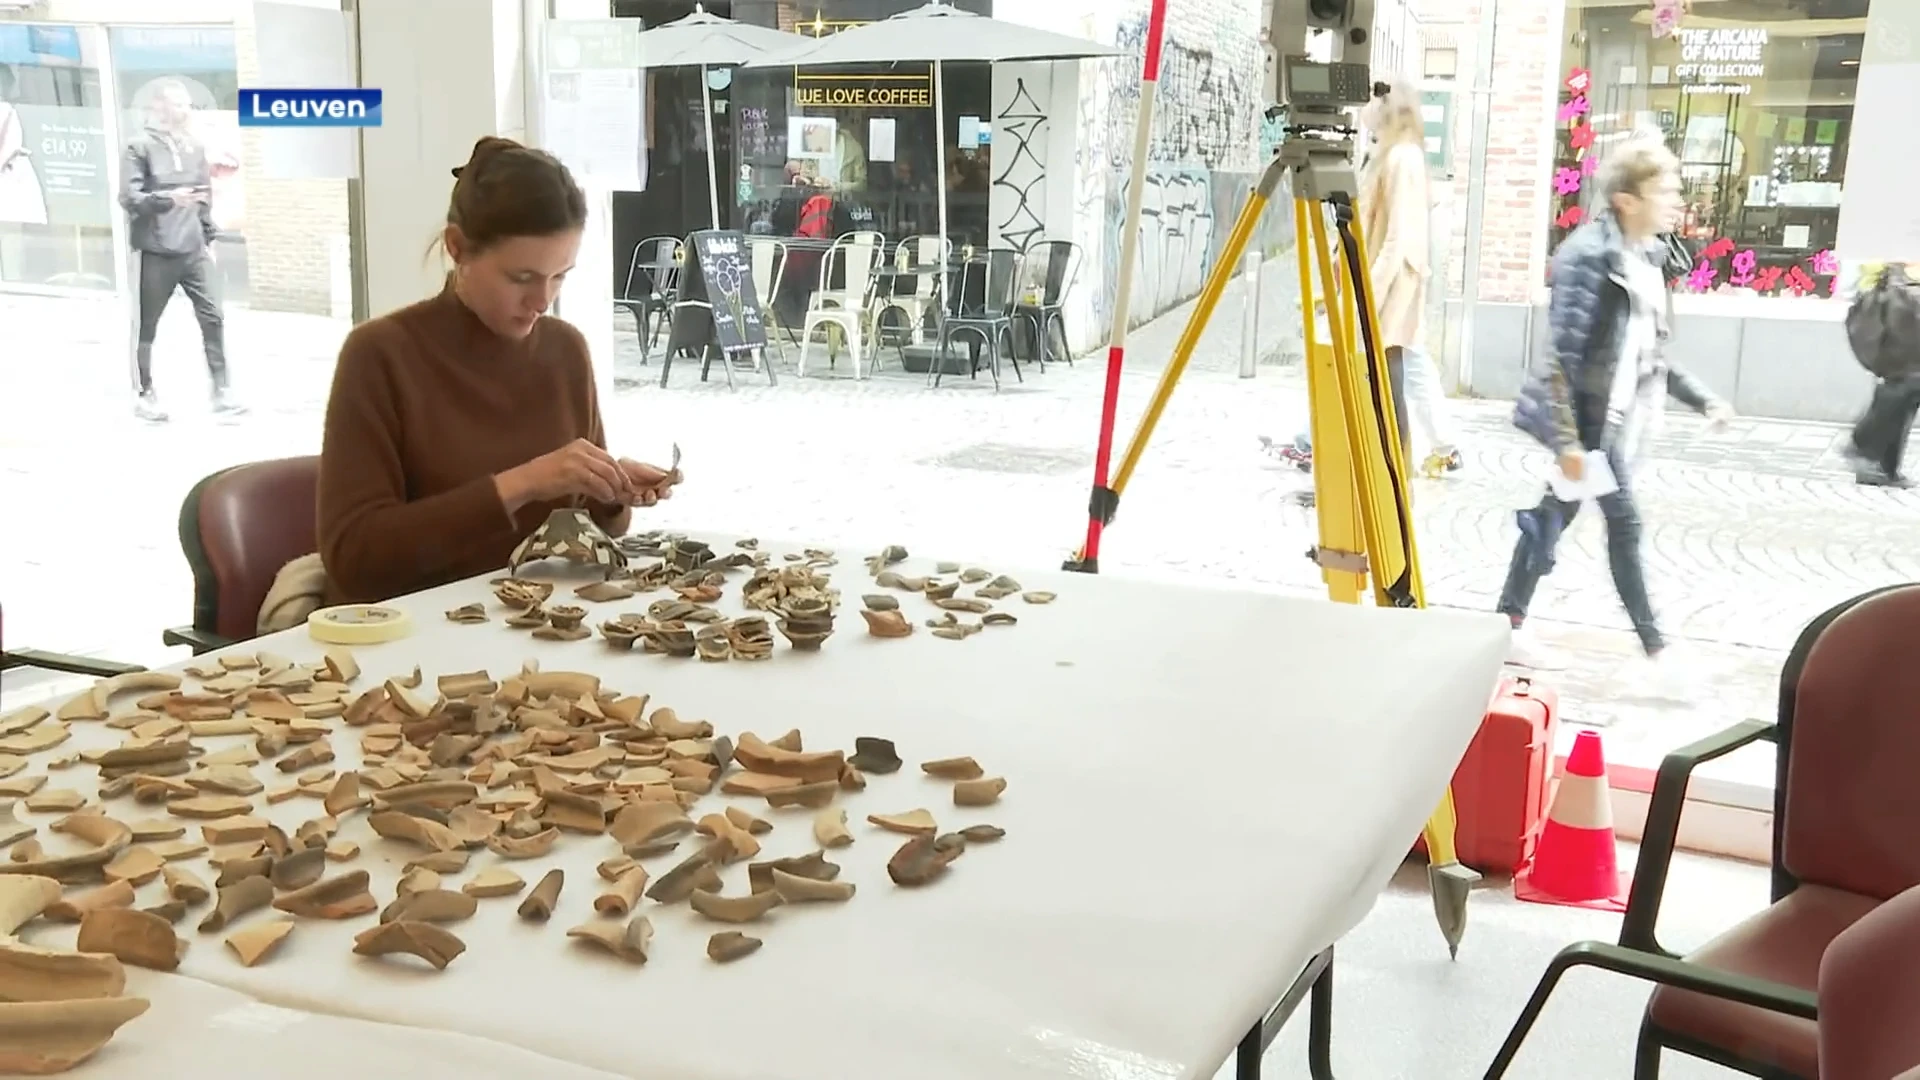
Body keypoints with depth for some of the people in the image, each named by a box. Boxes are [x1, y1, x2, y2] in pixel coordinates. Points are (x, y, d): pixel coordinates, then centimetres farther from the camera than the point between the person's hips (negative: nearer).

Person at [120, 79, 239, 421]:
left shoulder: (195, 148, 10)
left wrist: (210, 238, 16)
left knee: (212, 317, -2)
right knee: (147, 325, 5)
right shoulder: (142, 146, -6)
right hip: (155, 251, -4)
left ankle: (220, 392, 4)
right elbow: (129, 197, -12)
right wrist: (168, 198, -25)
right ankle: (145, 395, 16)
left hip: (193, 250, 5)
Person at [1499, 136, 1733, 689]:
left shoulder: (1647, 256, 9)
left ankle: (1511, 623, 24)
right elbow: (1563, 354, -22)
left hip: (1615, 416, 9)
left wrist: (1703, 398, 12)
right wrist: (1568, 439, -25)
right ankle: (1655, 652, 2)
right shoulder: (1589, 256, -19)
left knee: (1554, 518, 14)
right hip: (1586, 417, -9)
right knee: (1624, 524, -5)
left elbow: (1648, 352, 16)